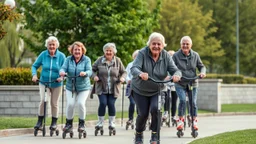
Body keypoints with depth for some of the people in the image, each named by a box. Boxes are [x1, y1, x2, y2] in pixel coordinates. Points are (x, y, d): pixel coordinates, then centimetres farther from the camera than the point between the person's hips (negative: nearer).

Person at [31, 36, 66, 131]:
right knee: (43, 100, -18)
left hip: (56, 84, 0)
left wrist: (61, 77, -24)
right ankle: (40, 121, -4)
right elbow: (34, 66, 3)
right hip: (44, 82, 0)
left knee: (54, 103, 9)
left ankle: (54, 122, 25)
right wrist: (34, 75, -16)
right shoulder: (43, 55, -4)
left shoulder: (61, 56, -7)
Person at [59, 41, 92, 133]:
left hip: (83, 87, -2)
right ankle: (69, 123, 7)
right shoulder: (68, 59, 0)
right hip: (70, 87, 2)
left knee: (81, 103, -16)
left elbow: (89, 71, -16)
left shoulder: (86, 59, -6)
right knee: (70, 104, -11)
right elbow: (63, 68, -10)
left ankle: (81, 124, 3)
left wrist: (85, 73, -40)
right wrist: (62, 72, -35)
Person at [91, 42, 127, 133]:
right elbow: (93, 69, 10)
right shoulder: (100, 60, 1)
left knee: (111, 104, -5)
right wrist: (94, 76, -10)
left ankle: (112, 123, 13)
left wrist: (122, 78, -11)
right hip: (101, 88, 0)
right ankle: (100, 122, 4)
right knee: (103, 103, -11)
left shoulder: (117, 61, 2)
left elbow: (123, 72, 10)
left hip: (113, 89, 0)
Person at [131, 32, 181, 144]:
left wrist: (176, 75, -43)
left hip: (157, 90, 1)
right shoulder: (143, 53, -20)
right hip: (140, 90, -1)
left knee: (155, 109, -21)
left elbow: (175, 70, -17)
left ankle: (155, 135, 1)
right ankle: (139, 135, 28)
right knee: (143, 113, -2)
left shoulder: (165, 56, -12)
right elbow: (134, 68, -32)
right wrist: (140, 74, -56)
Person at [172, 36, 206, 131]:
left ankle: (194, 121, 14)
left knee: (193, 102, -5)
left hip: (193, 83, 2)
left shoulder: (195, 55, 3)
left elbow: (201, 66, 11)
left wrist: (202, 72, -10)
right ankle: (180, 120, -5)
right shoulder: (176, 55, -5)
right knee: (182, 100, -20)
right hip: (180, 84, -2)